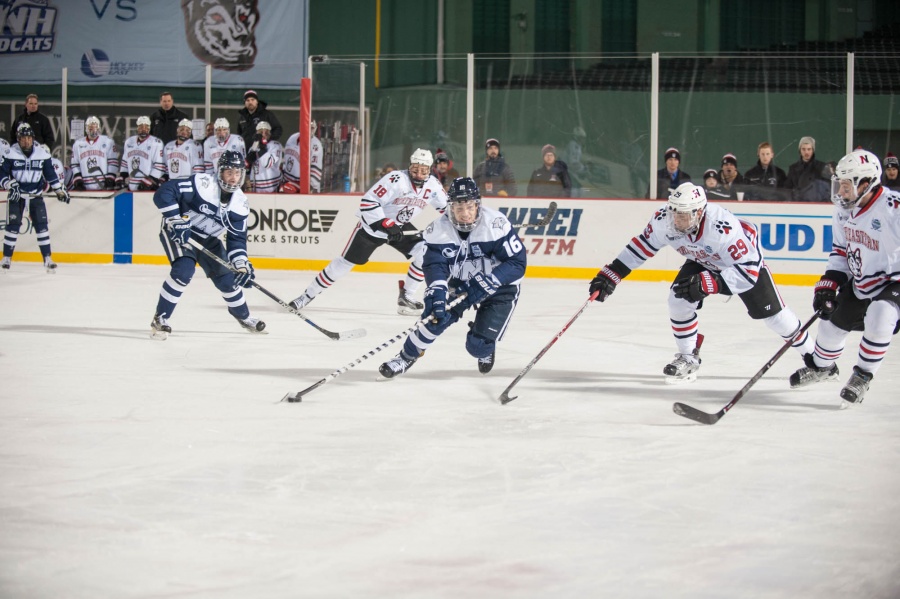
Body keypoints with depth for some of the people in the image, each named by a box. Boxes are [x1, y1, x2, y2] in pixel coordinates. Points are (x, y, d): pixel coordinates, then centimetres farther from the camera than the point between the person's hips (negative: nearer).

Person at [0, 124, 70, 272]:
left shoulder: (42, 154, -2)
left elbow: (50, 174, 7)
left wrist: (59, 190, 7)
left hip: (36, 195, 2)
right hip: (16, 194, -2)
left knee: (41, 225, -5)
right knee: (13, 225, -7)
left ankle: (47, 258, 0)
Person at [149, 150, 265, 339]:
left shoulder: (240, 204, -9)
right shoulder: (201, 184, -28)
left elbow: (236, 238, -5)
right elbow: (163, 193, -33)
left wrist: (242, 264, -20)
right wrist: (176, 221, -37)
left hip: (207, 239, 6)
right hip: (177, 232, -6)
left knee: (227, 278, 5)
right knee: (184, 270, -28)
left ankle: (243, 317, 33)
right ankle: (160, 319, -16)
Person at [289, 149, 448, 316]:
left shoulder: (432, 185, -9)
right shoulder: (396, 180, -28)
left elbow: (446, 205, 9)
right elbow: (368, 202, -30)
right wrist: (386, 225, -34)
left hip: (401, 226, 5)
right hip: (373, 224, -5)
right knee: (346, 261, -3)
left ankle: (406, 296, 0)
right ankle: (309, 294, 10)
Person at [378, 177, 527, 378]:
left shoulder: (495, 223, -27)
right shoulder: (439, 228, -17)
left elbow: (517, 262, -24)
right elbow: (434, 264, -22)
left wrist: (487, 283, -33)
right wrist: (437, 290, -42)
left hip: (499, 285, -3)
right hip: (459, 283, 3)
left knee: (478, 346, -13)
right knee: (436, 314, -20)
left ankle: (485, 350, 25)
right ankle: (406, 356, 3)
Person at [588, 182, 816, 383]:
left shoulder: (723, 228, -45)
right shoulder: (664, 220, -30)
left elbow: (749, 271, -43)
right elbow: (641, 246, -13)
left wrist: (706, 284, -50)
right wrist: (611, 275, -17)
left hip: (746, 256, -5)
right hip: (703, 260, 5)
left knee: (771, 313, -4)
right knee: (679, 299, -13)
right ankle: (688, 358, 6)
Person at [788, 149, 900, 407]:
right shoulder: (844, 211, -3)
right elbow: (841, 251, 9)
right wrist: (829, 284, -1)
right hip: (859, 283, 7)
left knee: (879, 320, -30)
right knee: (833, 320, 14)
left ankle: (862, 376, -7)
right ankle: (821, 366, 45)